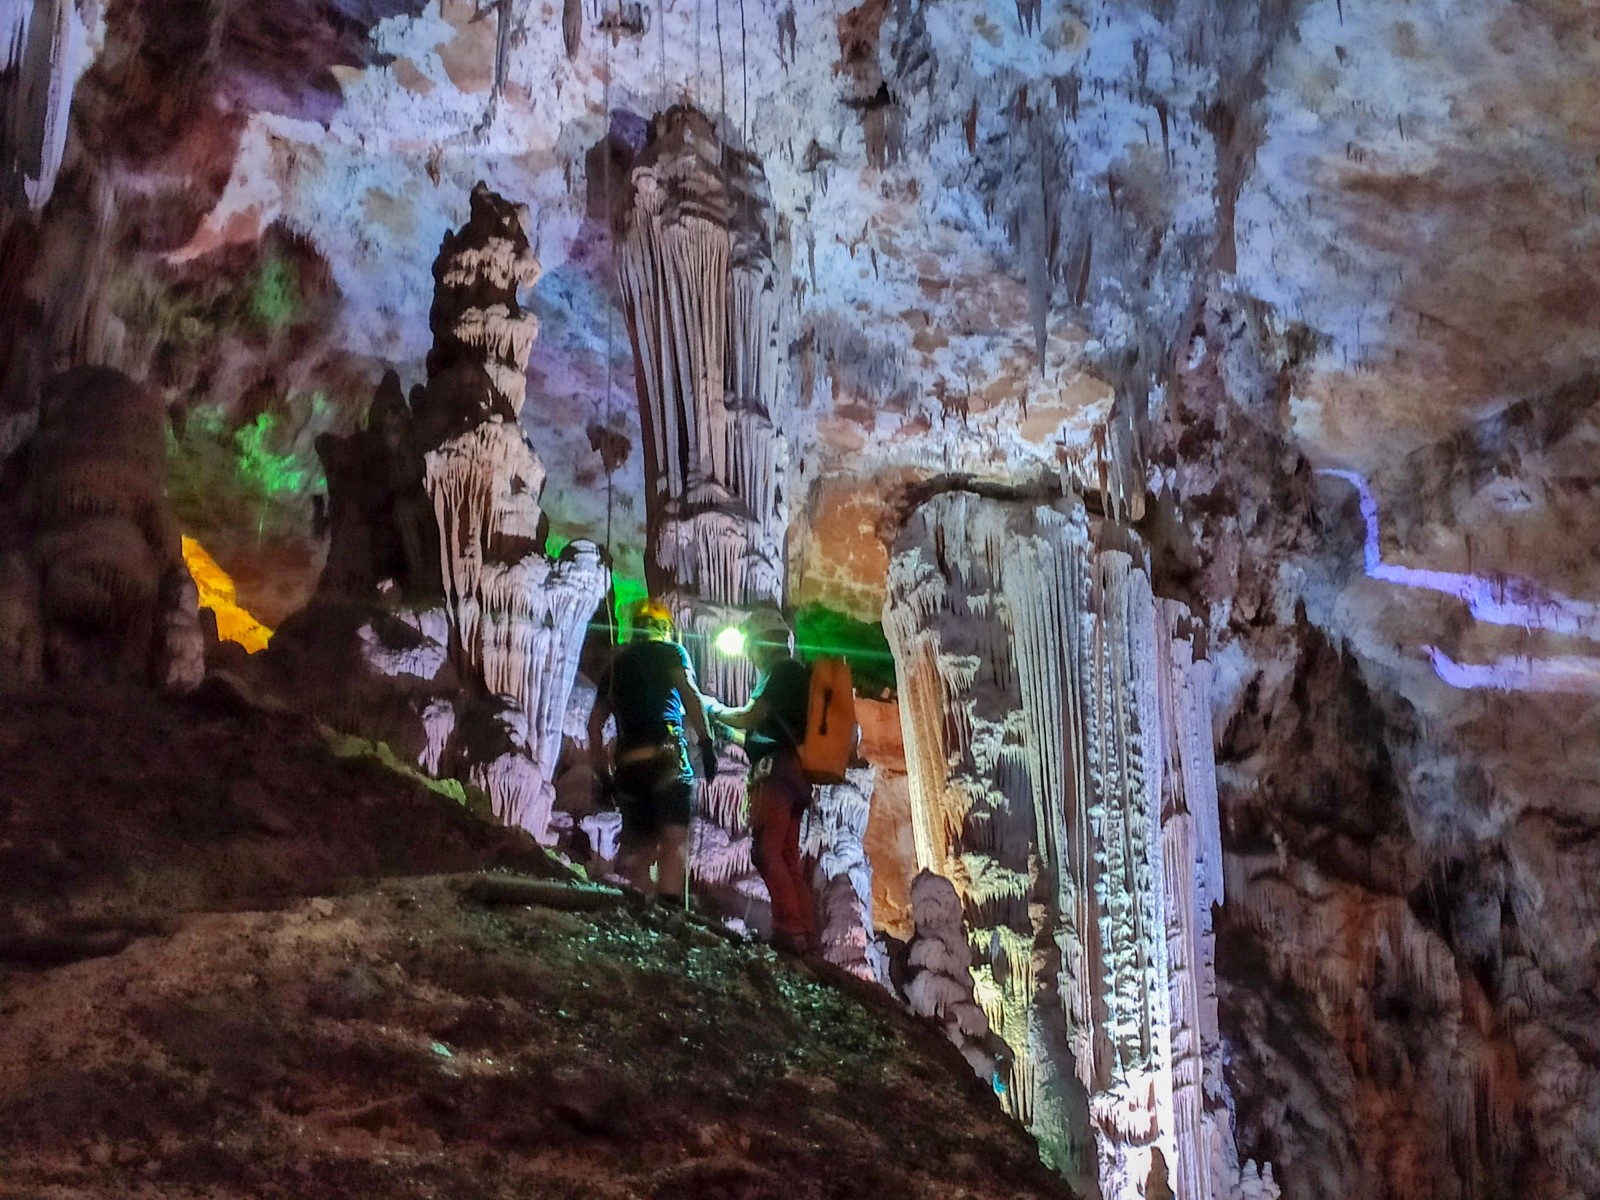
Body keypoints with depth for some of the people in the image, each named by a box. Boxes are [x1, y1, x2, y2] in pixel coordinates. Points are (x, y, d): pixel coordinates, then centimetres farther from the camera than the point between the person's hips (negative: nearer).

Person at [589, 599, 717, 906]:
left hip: (627, 764, 5)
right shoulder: (670, 652, 10)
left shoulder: (615, 666, 24)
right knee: (675, 838, -13)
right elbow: (689, 694, -7)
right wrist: (706, 743, -9)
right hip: (666, 756, -5)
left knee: (641, 845, 12)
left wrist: (603, 772, 25)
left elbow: (595, 725, 23)